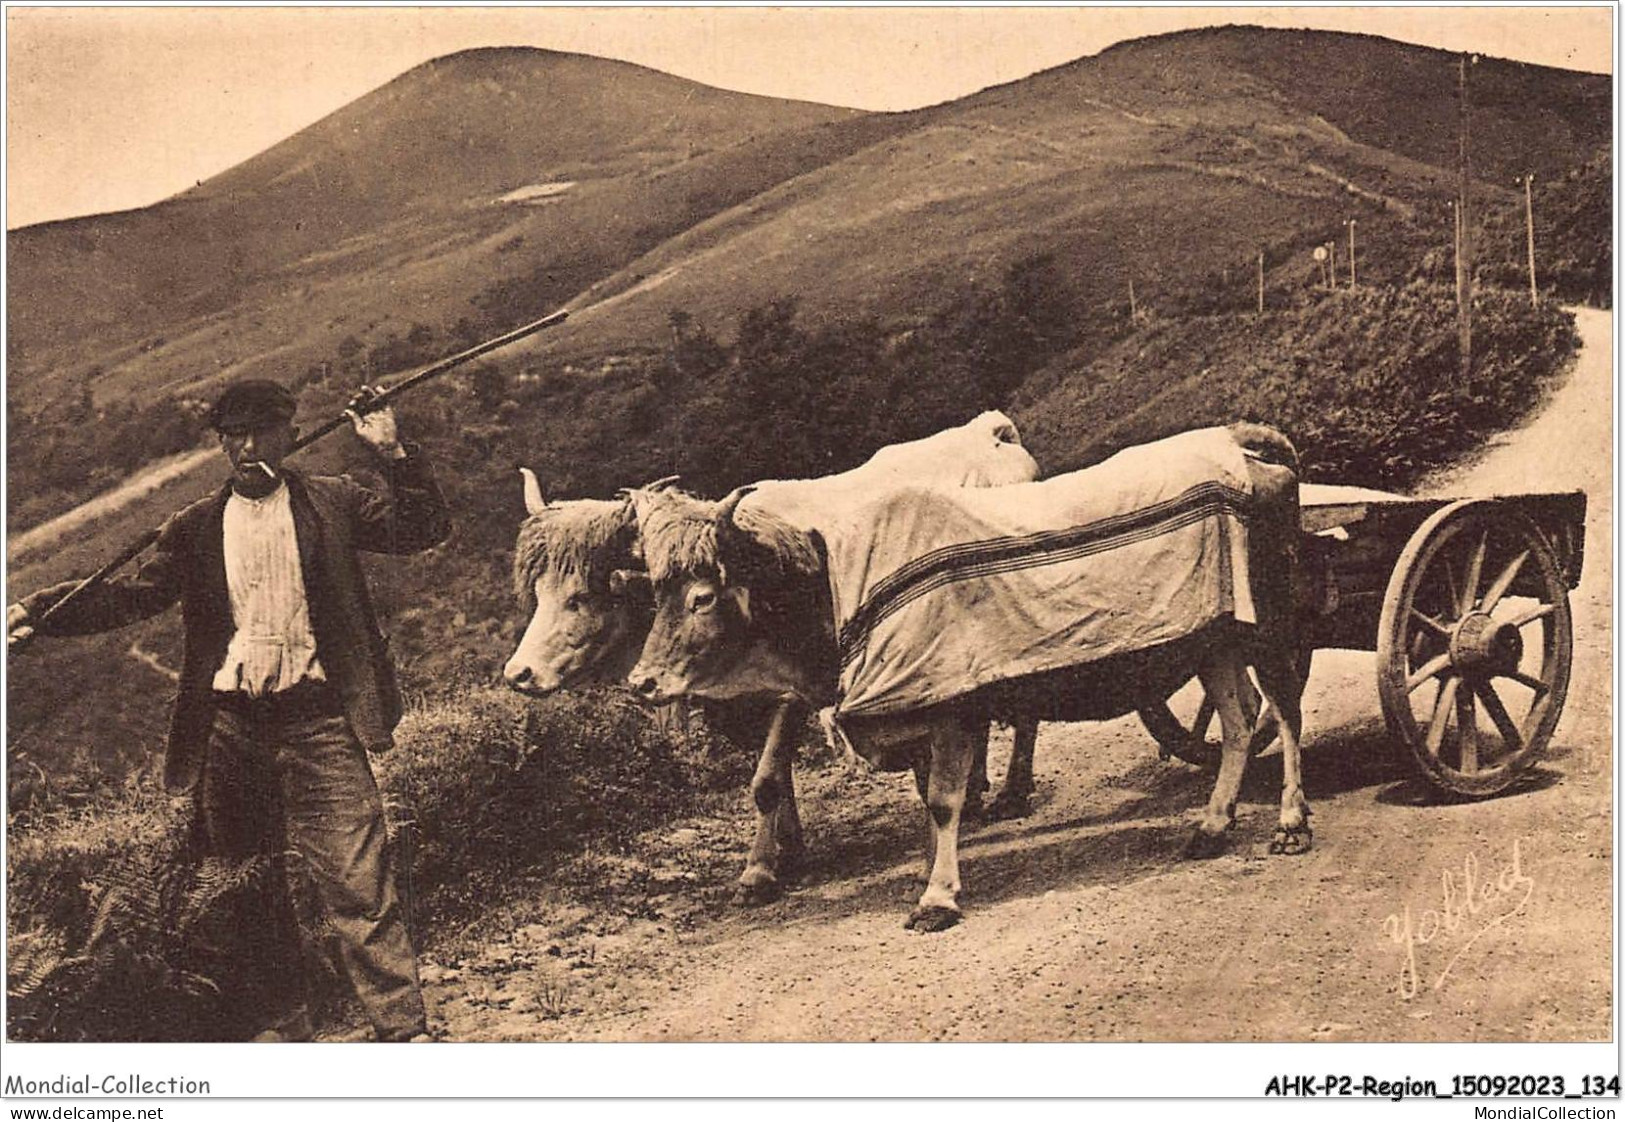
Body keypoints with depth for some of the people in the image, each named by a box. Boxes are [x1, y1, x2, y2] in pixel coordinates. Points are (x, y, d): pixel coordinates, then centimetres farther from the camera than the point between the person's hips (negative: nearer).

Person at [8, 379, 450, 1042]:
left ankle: (403, 1029, 0)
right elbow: (133, 594, 8)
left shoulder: (333, 503, 6)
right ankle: (280, 1022, 27)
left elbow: (424, 530, -2)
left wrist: (392, 453, -14)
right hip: (230, 725, 3)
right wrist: (40, 613, -6)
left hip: (314, 719, -3)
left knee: (357, 881, -7)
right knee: (247, 882, 12)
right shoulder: (197, 528, 12)